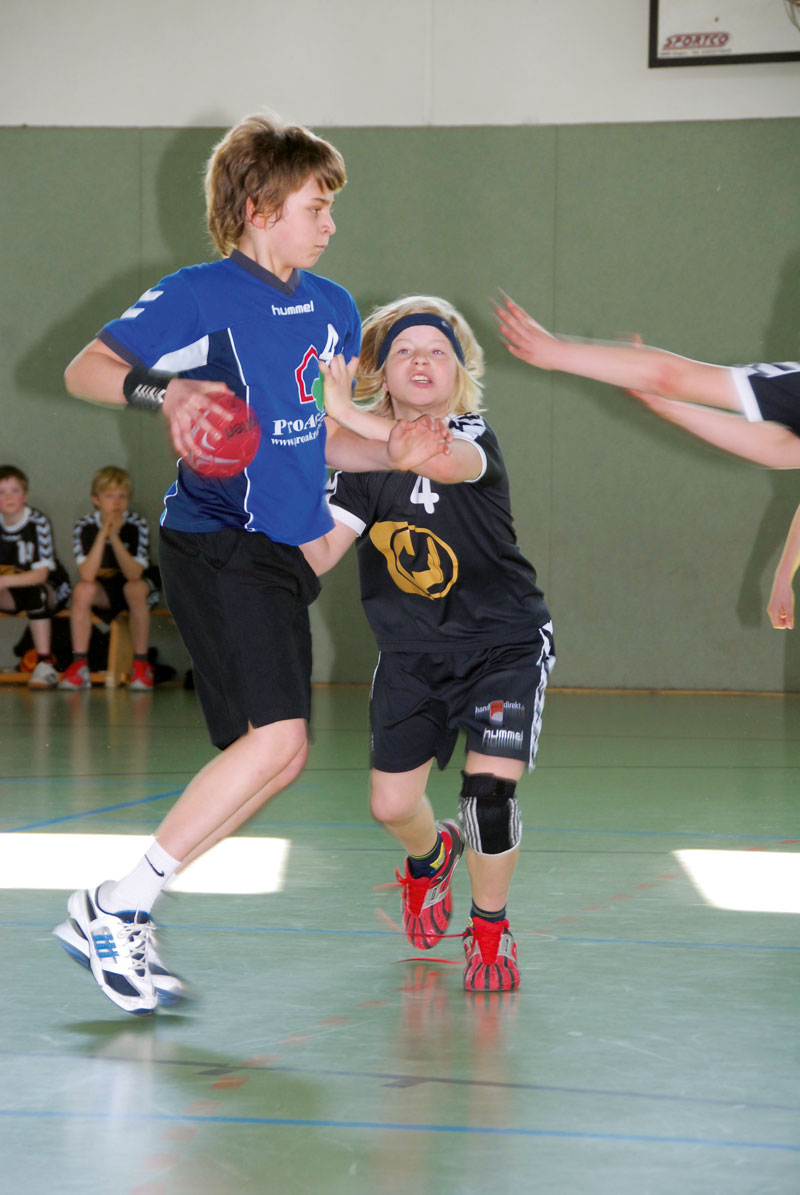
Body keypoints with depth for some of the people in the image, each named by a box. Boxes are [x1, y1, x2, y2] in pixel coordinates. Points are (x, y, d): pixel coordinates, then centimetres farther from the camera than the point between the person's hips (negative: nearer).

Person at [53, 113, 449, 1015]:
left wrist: (393, 454, 3)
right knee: (278, 740, -19)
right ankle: (112, 910, -10)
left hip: (282, 551, 9)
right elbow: (84, 369, -8)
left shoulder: (332, 310, 14)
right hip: (216, 543, -9)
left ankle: (124, 918, 15)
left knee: (269, 753, 7)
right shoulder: (199, 296, -7)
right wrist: (164, 389, -26)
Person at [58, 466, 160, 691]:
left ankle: (141, 665, -24)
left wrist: (114, 536, -38)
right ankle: (79, 666, -23)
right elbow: (87, 576, -28)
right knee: (82, 590, -28)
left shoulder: (137, 525, -19)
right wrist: (103, 534, -34)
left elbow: (133, 574, -30)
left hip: (139, 584, -2)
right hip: (103, 591, 2)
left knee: (135, 588, -34)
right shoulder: (85, 526, -15)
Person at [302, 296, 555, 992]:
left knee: (489, 789, -18)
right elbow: (320, 556, -11)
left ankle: (490, 928, 8)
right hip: (412, 653, 4)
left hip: (505, 642, -4)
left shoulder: (475, 435, -15)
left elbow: (443, 460, -41)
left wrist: (344, 412, -45)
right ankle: (432, 855, 41)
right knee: (391, 804, 2)